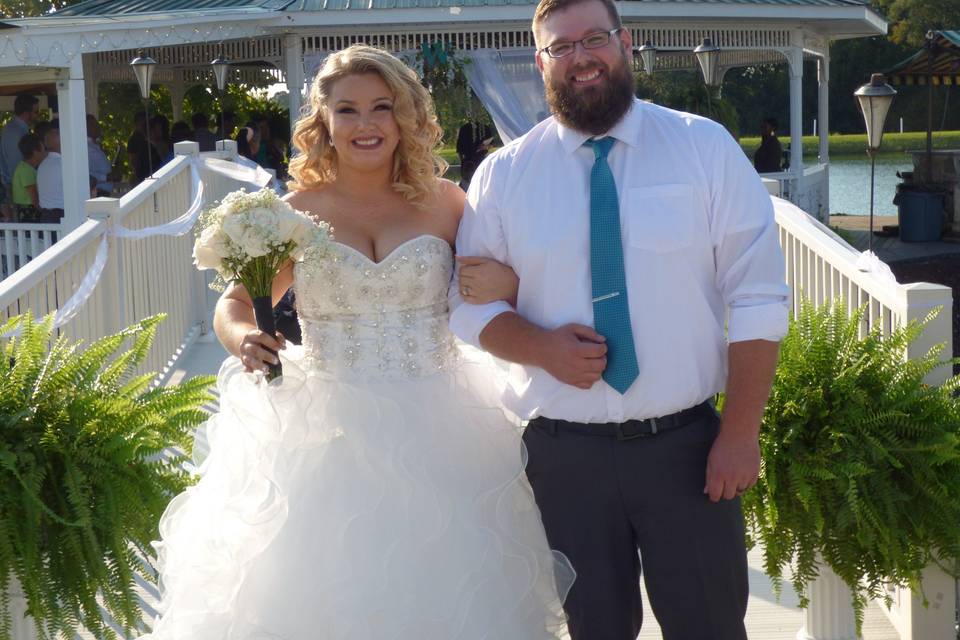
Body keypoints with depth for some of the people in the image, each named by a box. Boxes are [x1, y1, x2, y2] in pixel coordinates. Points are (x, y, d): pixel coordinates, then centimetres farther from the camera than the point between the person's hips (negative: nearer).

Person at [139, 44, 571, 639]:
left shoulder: (445, 202, 1)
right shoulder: (296, 211, 1)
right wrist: (245, 339, -14)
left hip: (440, 434, 0)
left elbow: (504, 293, 5)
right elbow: (234, 306, 8)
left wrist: (502, 275, -17)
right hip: (328, 436, 0)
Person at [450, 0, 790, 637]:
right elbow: (471, 303, 7)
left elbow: (756, 299, -4)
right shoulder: (503, 174, 3)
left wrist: (740, 433, -9)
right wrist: (541, 347, -13)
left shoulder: (706, 148, -2)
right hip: (564, 451, 1)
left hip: (686, 442, -1)